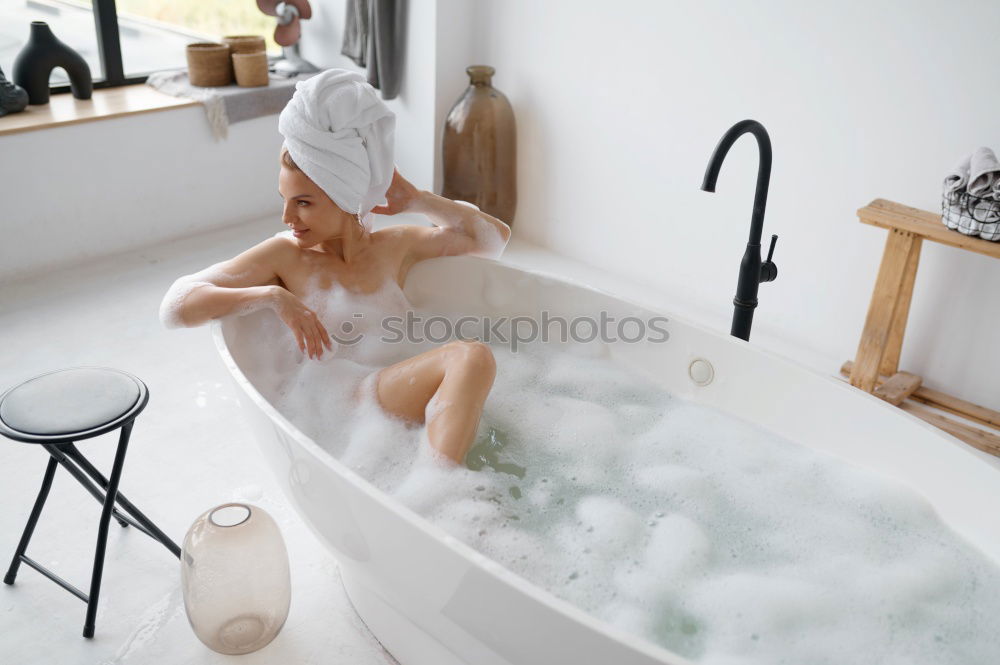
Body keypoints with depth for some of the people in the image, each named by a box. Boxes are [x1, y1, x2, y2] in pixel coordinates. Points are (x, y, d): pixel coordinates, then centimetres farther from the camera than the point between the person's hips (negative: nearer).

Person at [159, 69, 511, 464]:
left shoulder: (395, 246, 15)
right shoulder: (285, 256, 7)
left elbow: (496, 238, 19)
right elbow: (175, 307, -1)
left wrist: (420, 202, 9)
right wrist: (273, 296, -13)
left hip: (393, 388, 5)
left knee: (473, 357, -31)